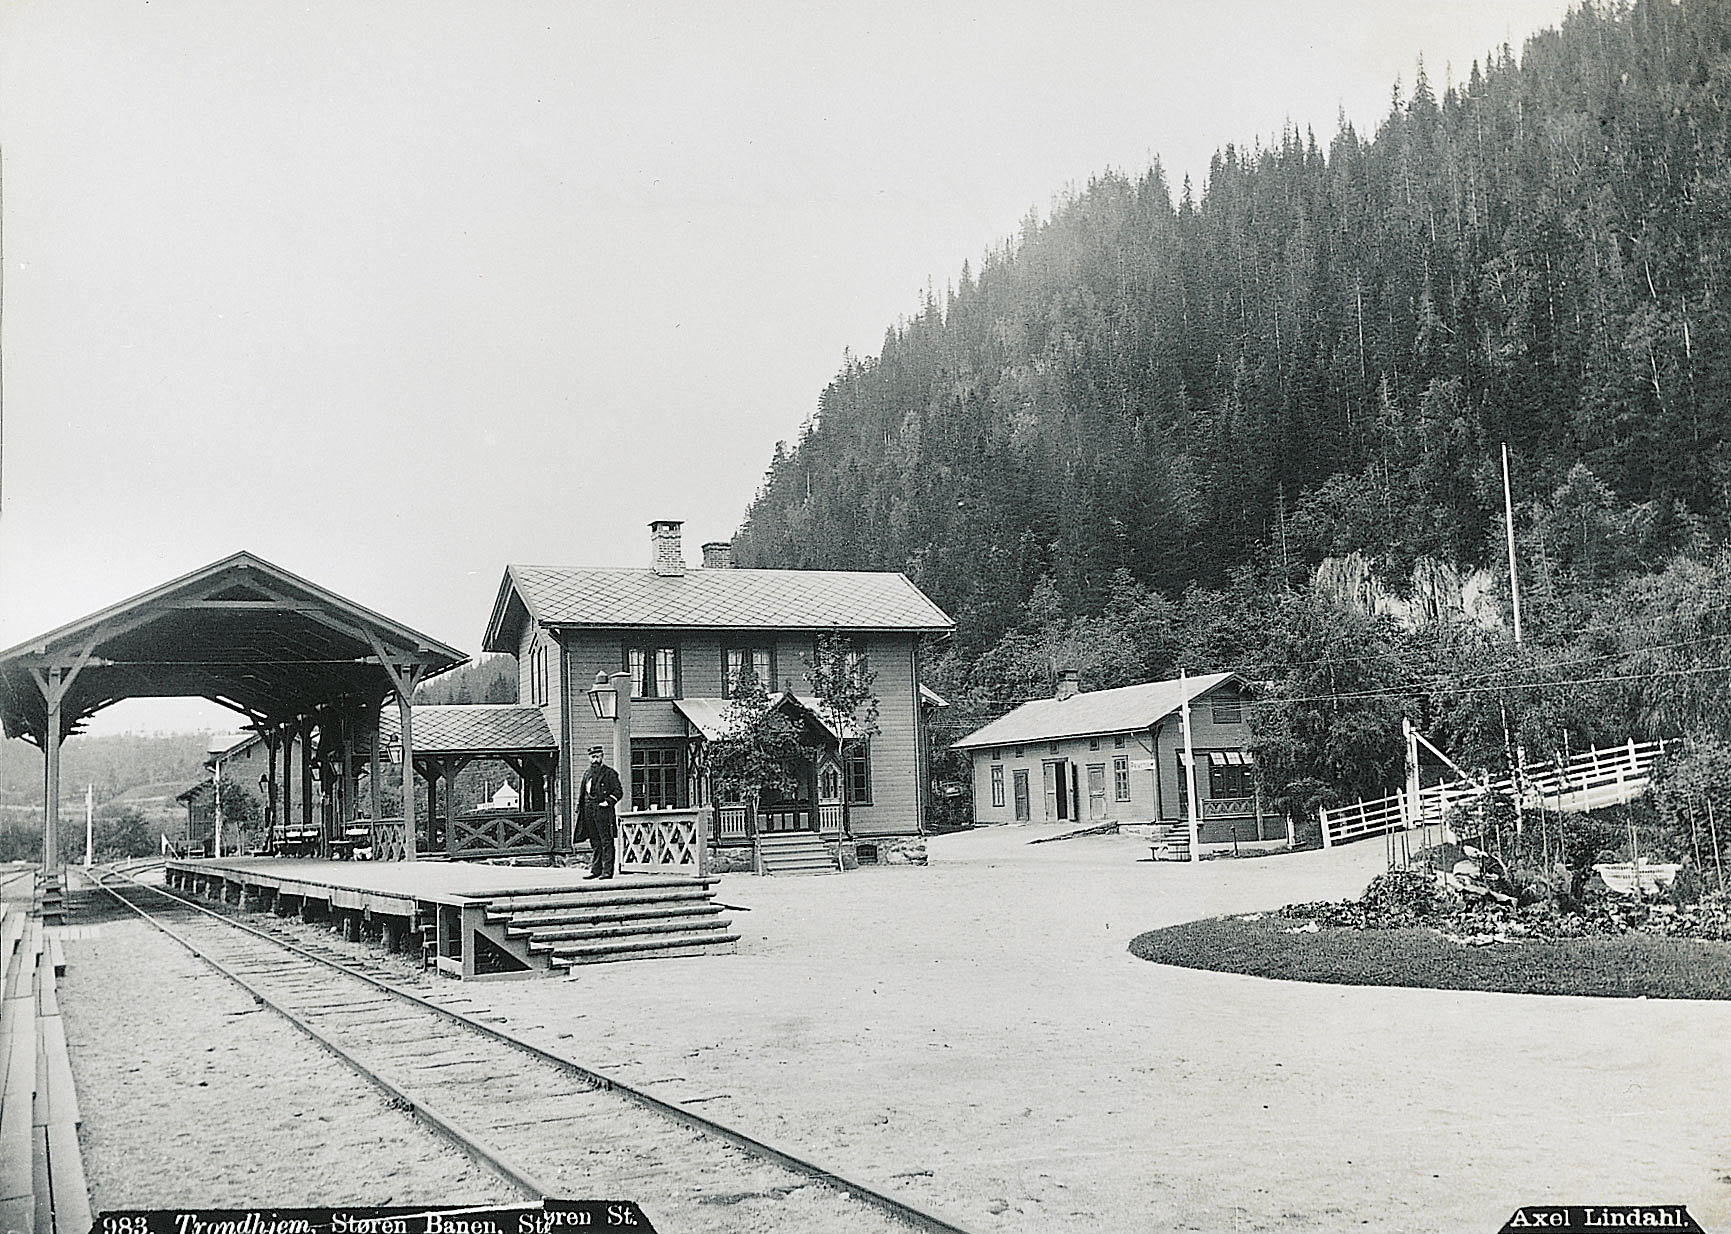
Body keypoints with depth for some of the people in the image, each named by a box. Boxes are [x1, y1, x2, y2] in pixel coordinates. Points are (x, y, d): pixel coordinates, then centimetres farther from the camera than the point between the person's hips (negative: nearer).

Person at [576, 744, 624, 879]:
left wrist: (608, 801, -13)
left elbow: (618, 791, -2)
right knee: (594, 843, 10)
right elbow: (582, 792, 24)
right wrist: (579, 808, 13)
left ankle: (607, 871, -5)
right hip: (589, 811, 6)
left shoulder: (609, 773, 1)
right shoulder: (587, 774, 17)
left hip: (603, 811, -6)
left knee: (606, 842, -5)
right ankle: (595, 870, 14)